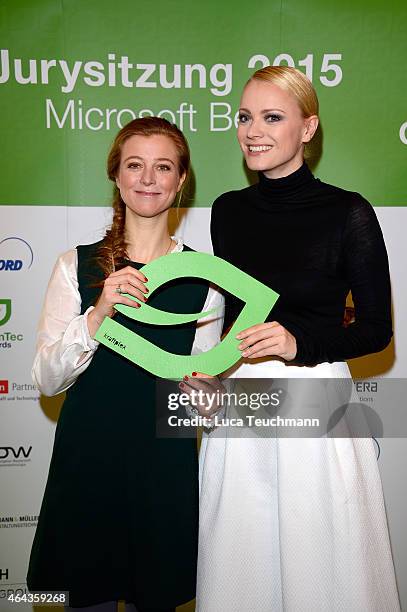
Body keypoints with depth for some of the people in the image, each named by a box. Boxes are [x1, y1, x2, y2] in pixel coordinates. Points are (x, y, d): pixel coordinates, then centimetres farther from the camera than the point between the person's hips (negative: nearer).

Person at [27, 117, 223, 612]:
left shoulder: (202, 275, -1)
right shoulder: (76, 265, -2)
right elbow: (47, 380, -8)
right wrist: (98, 314, -22)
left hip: (165, 461, 1)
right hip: (87, 457, 0)